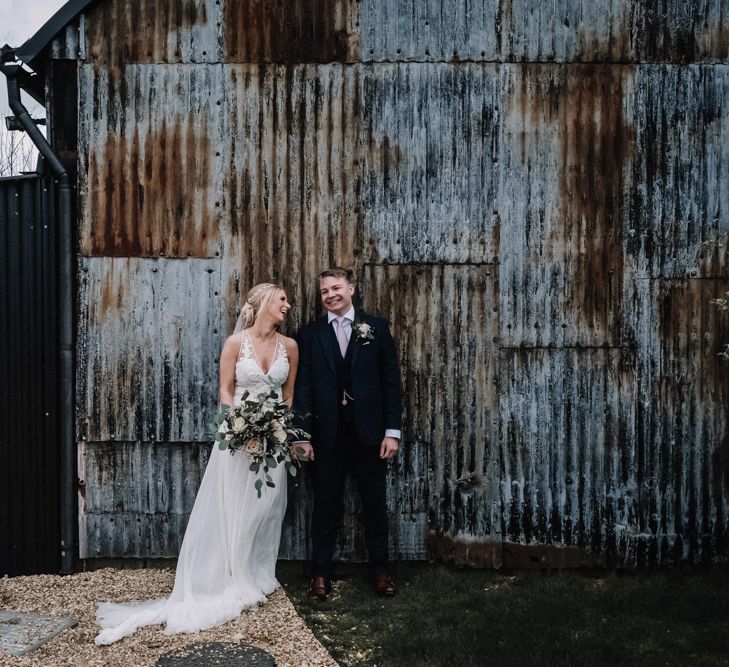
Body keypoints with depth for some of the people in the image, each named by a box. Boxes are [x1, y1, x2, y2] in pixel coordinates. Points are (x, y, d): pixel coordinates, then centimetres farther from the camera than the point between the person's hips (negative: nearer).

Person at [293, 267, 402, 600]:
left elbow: (391, 380, 1)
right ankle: (321, 572, 22)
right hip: (327, 433, 0)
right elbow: (303, 386, 1)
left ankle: (380, 567, 26)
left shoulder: (376, 327, 2)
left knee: (375, 502, 10)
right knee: (326, 504, 9)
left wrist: (392, 431, -4)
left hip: (369, 431, 0)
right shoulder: (310, 334, 3)